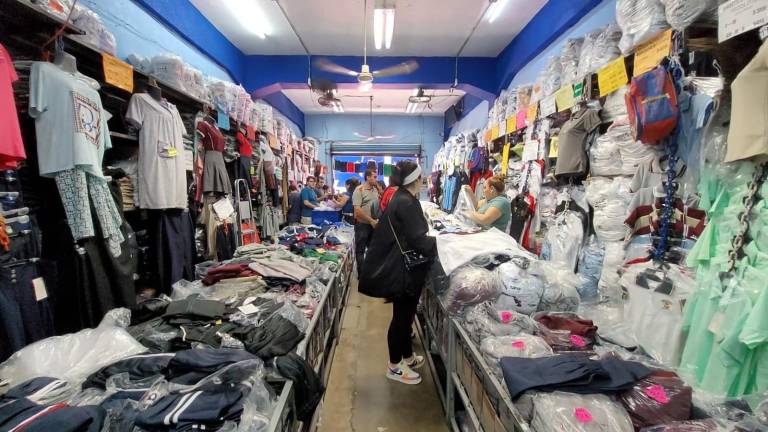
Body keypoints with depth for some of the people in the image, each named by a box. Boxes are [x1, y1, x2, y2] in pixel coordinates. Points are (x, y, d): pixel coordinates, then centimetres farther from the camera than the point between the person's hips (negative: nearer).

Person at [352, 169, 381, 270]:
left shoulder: (375, 189, 7)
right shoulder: (359, 190, -12)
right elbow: (357, 210, -19)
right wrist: (371, 221, -20)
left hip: (374, 224, 7)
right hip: (362, 225, -6)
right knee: (360, 250, 6)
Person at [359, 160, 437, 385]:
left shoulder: (403, 199, 10)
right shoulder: (406, 203, -21)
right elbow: (418, 240, -23)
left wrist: (437, 238, 15)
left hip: (402, 266, 10)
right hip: (404, 270, -10)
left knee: (406, 314, 21)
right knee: (402, 316, 5)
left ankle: (407, 357, 38)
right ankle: (395, 367, 22)